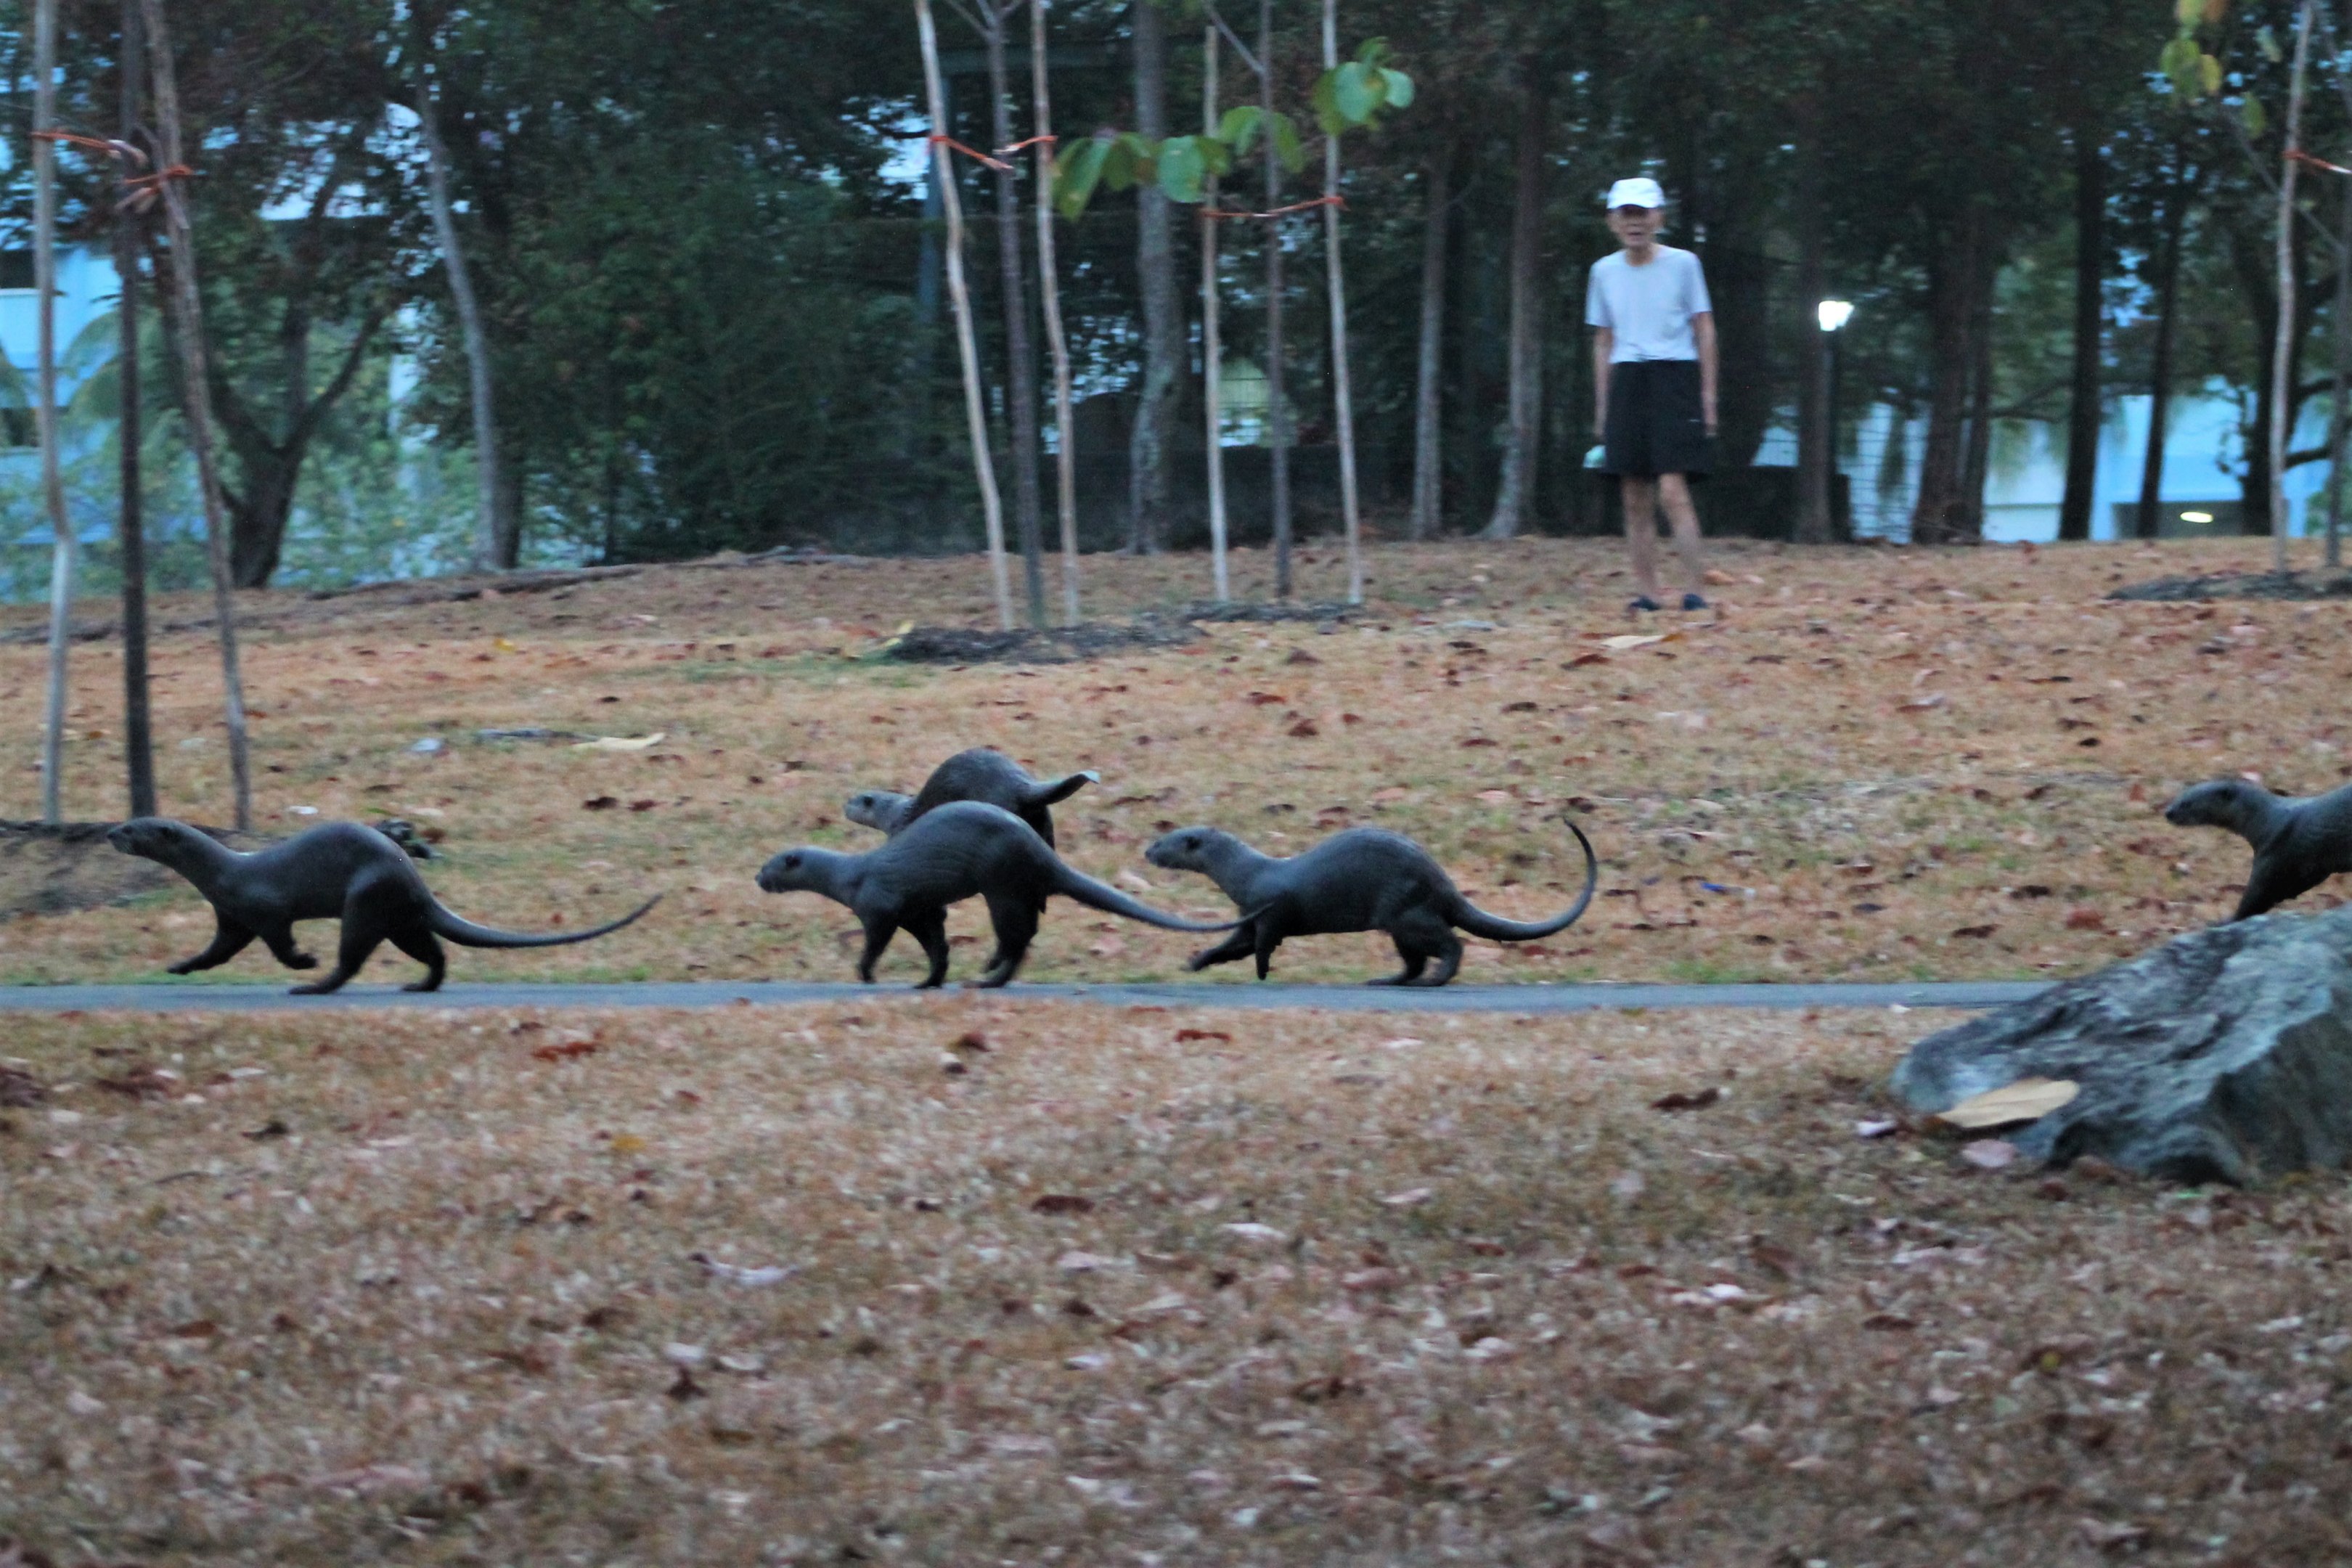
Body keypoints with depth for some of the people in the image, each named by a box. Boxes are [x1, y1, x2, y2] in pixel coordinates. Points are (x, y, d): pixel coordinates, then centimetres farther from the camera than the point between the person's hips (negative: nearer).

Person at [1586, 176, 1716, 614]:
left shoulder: (1682, 263, 1)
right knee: (1636, 500, 2)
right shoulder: (1605, 272, 11)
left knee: (1673, 492, -14)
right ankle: (1646, 592, 5)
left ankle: (1697, 591, -14)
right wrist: (1602, 406, 13)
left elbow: (1704, 330, 4)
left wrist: (1708, 394, -1)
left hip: (1674, 380, -4)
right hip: (1626, 381, 4)